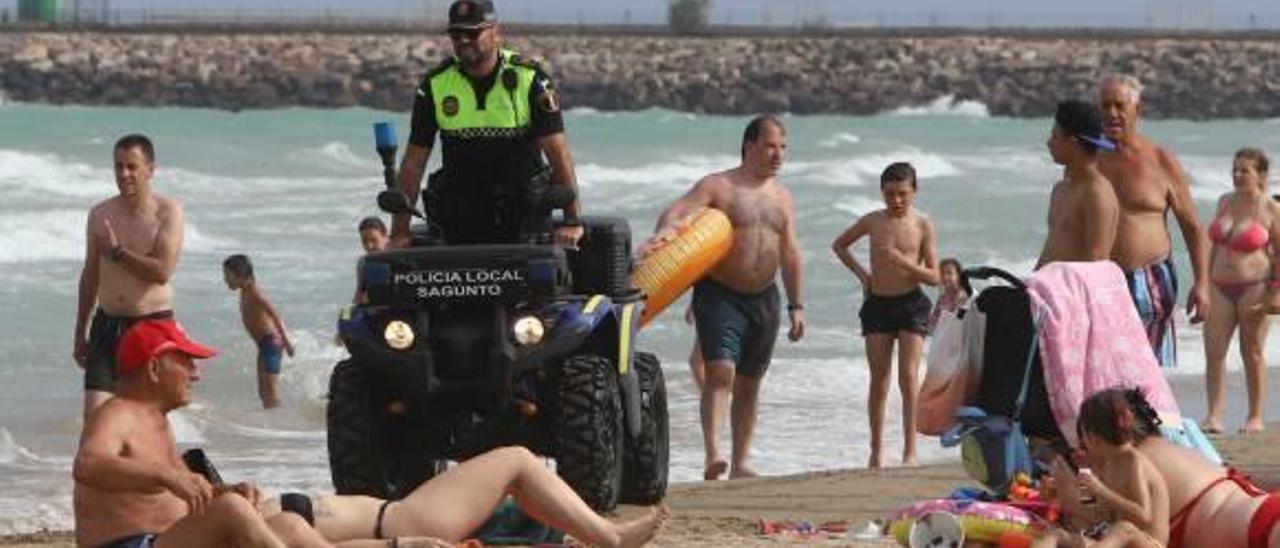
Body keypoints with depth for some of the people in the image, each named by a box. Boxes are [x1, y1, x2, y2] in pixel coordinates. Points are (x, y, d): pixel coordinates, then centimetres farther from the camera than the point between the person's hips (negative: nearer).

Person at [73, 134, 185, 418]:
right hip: (107, 324, 3)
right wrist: (79, 333, 17)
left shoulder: (168, 211, -6)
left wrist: (117, 251, -12)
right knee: (94, 413, -9)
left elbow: (162, 271, -16)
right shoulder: (100, 213, 7)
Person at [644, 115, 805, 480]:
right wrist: (664, 231, -40)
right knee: (720, 371, -20)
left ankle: (740, 463, 17)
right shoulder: (718, 187, -4)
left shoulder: (781, 197, 14)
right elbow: (678, 212, -17)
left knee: (749, 383, 10)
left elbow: (790, 255, 17)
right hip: (720, 295, -6)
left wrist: (796, 306, 13)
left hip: (763, 298, 6)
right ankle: (712, 454, -30)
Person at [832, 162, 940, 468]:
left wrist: (905, 263, -20)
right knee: (879, 379, 5)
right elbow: (839, 245, 22)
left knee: (908, 377, -11)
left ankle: (910, 451, -11)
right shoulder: (873, 221, 5)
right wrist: (860, 272, 8)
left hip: (911, 303, -3)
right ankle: (876, 451, 10)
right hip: (877, 303, 3)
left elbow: (934, 277, -4)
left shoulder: (922, 225, -2)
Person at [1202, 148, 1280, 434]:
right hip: (1221, 287, 5)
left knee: (1253, 353, 1)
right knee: (1214, 351, -5)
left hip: (1253, 287, -5)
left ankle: (1256, 417, 8)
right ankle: (1214, 415, -5)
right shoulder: (1225, 202, 11)